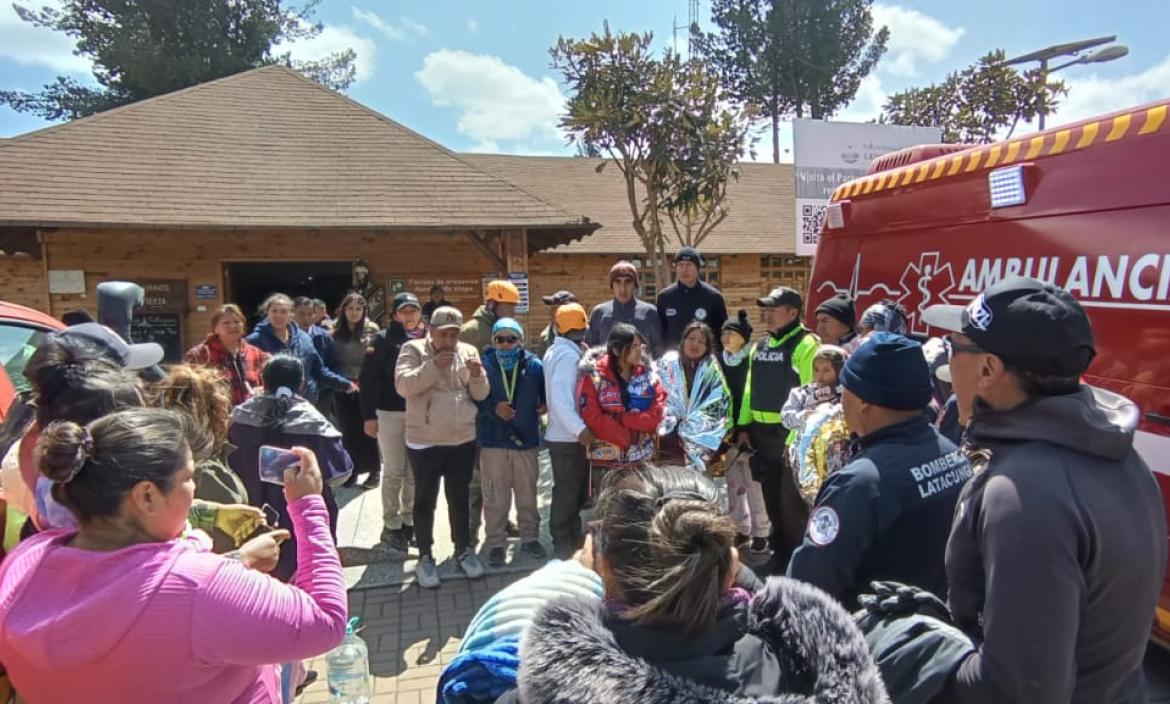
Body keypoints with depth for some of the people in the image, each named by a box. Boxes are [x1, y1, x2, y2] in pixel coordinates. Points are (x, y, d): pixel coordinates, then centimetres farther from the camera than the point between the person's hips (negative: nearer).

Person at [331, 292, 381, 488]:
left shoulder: (372, 330, -2)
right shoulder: (336, 332, 5)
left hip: (366, 386, -2)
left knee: (367, 429, 4)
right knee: (348, 430, 9)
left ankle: (374, 470, 14)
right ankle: (352, 469, 19)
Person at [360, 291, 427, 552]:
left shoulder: (428, 339, 5)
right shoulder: (384, 339, -4)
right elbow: (369, 378, -7)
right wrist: (369, 415, -11)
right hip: (390, 412, -3)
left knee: (415, 472, 11)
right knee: (394, 472, 3)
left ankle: (410, 521, 25)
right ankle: (391, 525, 15)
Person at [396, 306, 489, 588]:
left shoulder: (468, 352, 5)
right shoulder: (413, 349, -5)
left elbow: (481, 394, 4)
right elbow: (403, 385, -19)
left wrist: (477, 374, -16)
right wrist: (434, 365, -24)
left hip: (463, 440, 3)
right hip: (424, 442, -3)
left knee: (459, 499, 14)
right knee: (425, 501, 8)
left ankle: (463, 550, 29)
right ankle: (425, 557, 22)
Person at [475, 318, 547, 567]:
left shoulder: (534, 366, -1)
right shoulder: (483, 365, -5)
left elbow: (547, 395, 10)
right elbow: (472, 398, -5)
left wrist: (544, 407, -8)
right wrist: (493, 407, -18)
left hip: (526, 441, 2)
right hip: (493, 442, -1)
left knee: (528, 496, 14)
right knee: (495, 499, 5)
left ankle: (530, 538, 31)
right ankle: (496, 543, 19)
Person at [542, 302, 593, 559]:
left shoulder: (555, 351, 12)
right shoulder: (569, 355, -18)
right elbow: (561, 397, -30)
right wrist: (580, 428, -38)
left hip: (561, 434, 9)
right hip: (569, 437, -9)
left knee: (572, 490, 19)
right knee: (569, 493, -1)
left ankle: (570, 540, 31)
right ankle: (565, 547, 8)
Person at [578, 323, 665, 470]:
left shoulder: (648, 374, 2)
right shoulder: (594, 376, -8)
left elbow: (655, 414, -5)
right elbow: (593, 418, -14)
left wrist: (621, 418, -17)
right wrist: (628, 438, -14)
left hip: (641, 458, 3)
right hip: (606, 458, -3)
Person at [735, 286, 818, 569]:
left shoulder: (805, 345, -11)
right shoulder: (758, 347, 14)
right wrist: (743, 426, 12)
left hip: (790, 433, -7)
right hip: (761, 432, 8)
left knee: (792, 500, 1)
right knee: (772, 498, 16)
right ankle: (780, 553, 31)